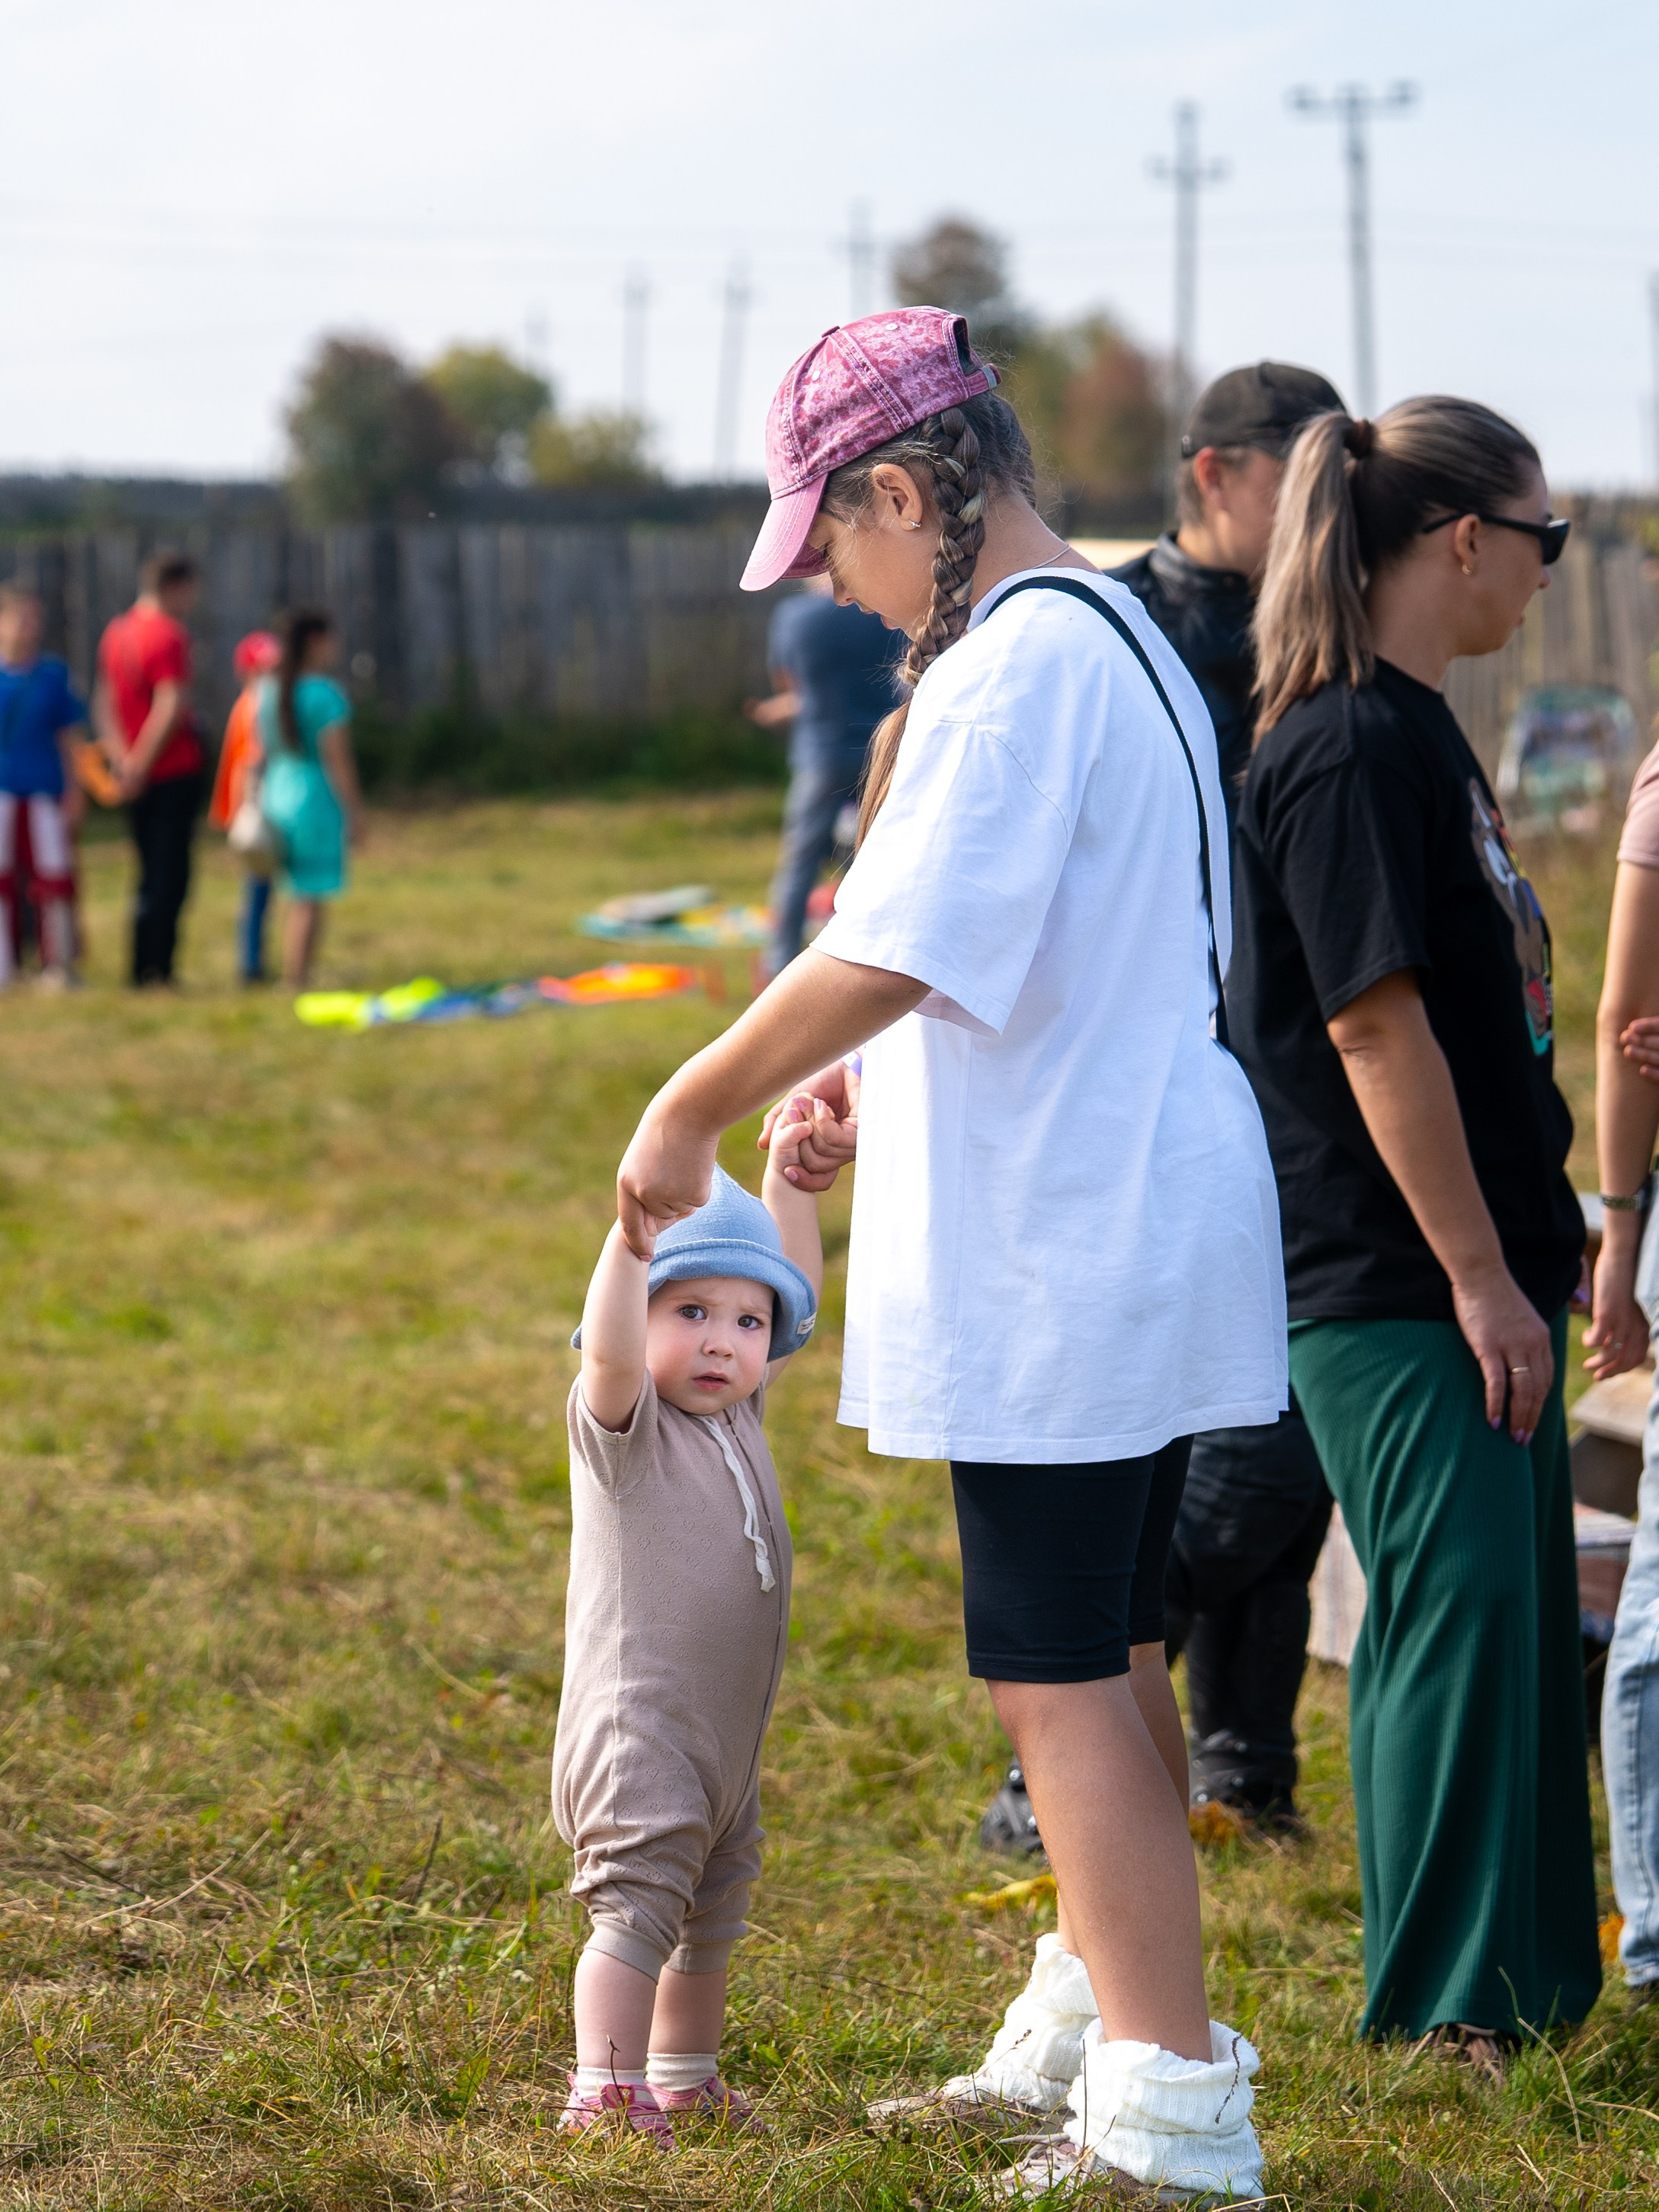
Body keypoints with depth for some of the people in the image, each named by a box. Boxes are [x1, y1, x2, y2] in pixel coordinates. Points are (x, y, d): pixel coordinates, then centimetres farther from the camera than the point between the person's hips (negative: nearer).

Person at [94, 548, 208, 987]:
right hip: (177, 770, -7)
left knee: (151, 874, 14)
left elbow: (103, 703, 10)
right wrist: (141, 763, -15)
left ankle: (143, 971, 13)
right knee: (171, 874, -3)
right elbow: (171, 707, -21)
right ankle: (158, 969, -5)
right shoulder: (169, 634, -14)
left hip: (138, 778, 7)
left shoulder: (116, 633, 11)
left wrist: (121, 758, 0)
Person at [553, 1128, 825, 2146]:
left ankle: (684, 2081, 34)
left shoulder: (738, 1413, 9)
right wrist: (637, 1225, -45)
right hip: (633, 1729, -8)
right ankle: (604, 2095, -11)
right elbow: (609, 1347, -34)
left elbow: (798, 1288, 17)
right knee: (638, 1905, -14)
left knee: (711, 1909, 20)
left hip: (725, 1737, 8)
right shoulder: (625, 1423, -12)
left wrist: (789, 1181, 9)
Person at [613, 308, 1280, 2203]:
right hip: (1138, 1233, 10)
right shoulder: (1117, 635, 14)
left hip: (1059, 1260, -10)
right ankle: (1090, 2032, 31)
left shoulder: (1016, 663, -19)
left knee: (1057, 1681, -5)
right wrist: (880, 1075, 19)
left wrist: (693, 1109, -16)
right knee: (1105, 1652, 19)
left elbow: (896, 951, -26)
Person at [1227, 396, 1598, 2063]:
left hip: (1467, 1262, 10)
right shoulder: (1352, 748, -17)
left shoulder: (1407, 733, 14)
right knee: (1462, 1603, -8)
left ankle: (1516, 1979, 23)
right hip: (1396, 1283, -10)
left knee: (1509, 1611, 14)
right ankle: (1444, 2009, 0)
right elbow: (1375, 1023, -21)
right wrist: (1481, 1272, -19)